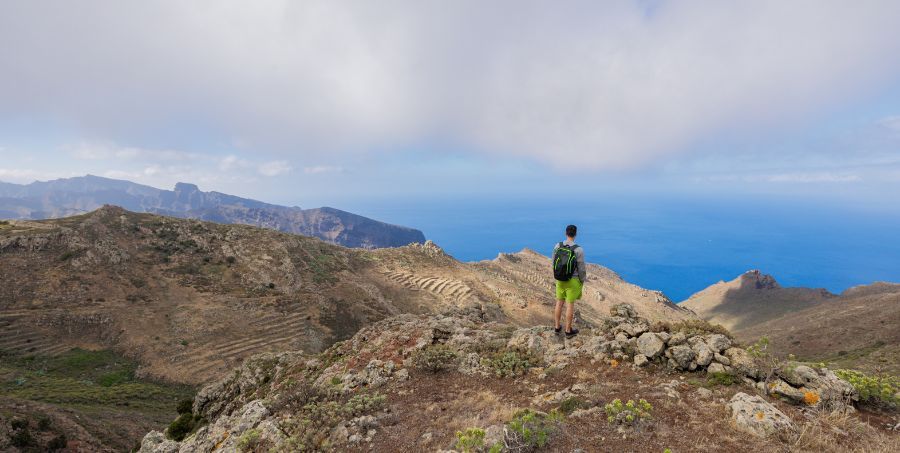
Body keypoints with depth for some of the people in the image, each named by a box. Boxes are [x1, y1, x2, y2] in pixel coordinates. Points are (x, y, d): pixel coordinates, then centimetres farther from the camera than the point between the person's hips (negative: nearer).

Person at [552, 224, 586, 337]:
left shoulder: (557, 246, -9)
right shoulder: (578, 250, -23)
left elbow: (554, 263, 1)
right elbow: (581, 268, -15)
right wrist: (583, 281, 3)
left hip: (560, 279, 4)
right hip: (573, 281, -4)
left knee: (560, 302, 19)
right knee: (570, 304, 9)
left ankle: (557, 327, 31)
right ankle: (568, 331, 23)